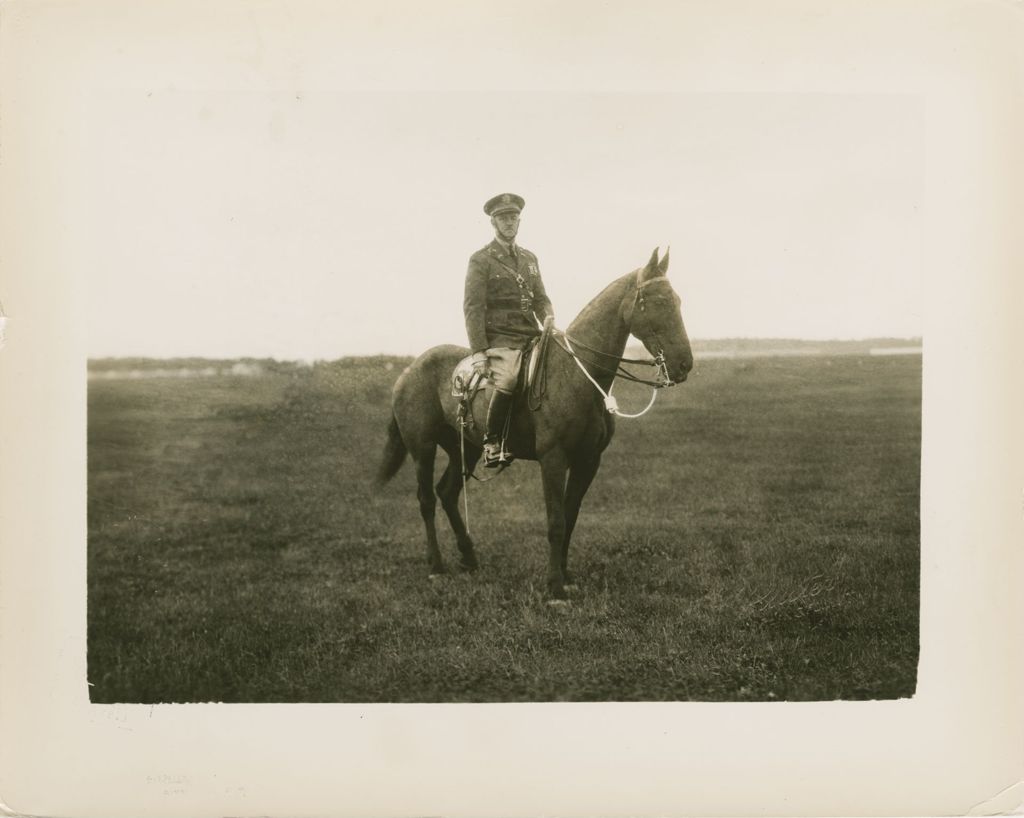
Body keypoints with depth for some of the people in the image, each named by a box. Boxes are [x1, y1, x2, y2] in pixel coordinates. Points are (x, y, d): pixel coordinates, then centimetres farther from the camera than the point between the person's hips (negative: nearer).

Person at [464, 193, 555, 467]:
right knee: (508, 381, -32)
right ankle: (492, 444, -21)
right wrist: (478, 350, -15)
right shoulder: (480, 260, 2)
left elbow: (540, 298, 21)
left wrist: (548, 316, -4)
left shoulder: (529, 258, 20)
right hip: (499, 338, -6)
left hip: (531, 336, 7)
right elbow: (473, 307, -5)